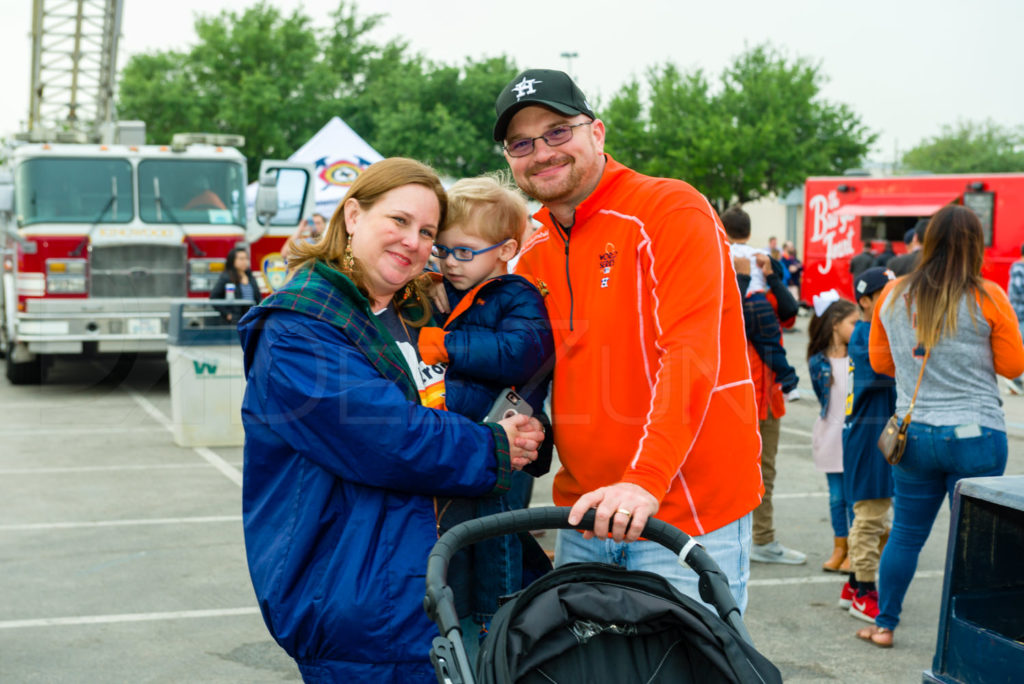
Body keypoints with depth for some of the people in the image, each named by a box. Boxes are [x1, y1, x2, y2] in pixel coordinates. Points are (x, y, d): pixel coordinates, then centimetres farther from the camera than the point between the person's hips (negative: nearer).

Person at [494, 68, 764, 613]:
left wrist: (645, 480, -30)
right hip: (584, 518, 6)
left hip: (687, 513, -6)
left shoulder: (672, 210, -10)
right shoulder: (531, 249, 12)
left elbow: (690, 357, -21)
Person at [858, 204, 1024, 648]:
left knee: (905, 534, 14)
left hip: (914, 434, 3)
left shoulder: (894, 294, 1)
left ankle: (884, 625, 22)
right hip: (975, 435, -3)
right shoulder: (988, 298, -9)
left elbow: (880, 362, 12)